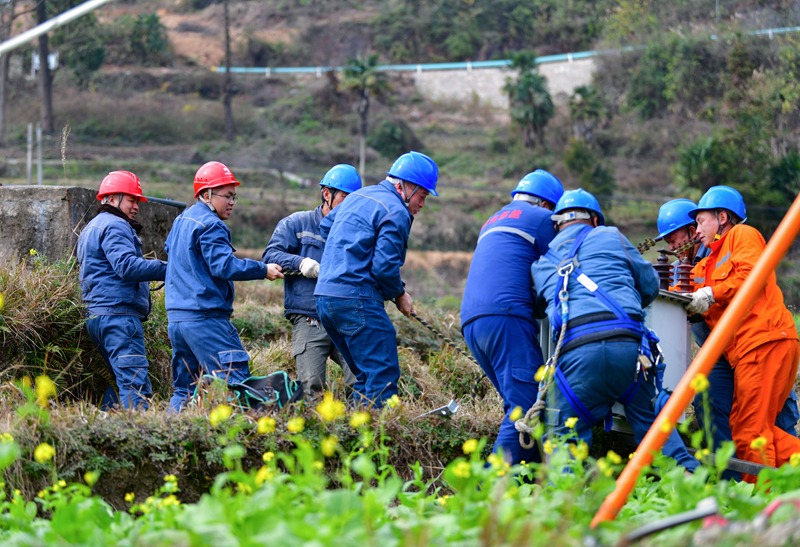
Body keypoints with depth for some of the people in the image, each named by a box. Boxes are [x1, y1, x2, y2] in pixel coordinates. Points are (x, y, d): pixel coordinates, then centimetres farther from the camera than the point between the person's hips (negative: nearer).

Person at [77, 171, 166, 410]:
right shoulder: (114, 226, -7)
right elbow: (127, 266, -21)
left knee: (119, 380, 14)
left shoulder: (91, 229, 27)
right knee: (136, 385, -16)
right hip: (119, 314, -11)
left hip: (97, 315, 11)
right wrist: (167, 269, -21)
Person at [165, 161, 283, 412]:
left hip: (176, 316, 10)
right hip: (204, 318, -10)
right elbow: (224, 266, -19)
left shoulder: (181, 221, 20)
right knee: (235, 379, -12)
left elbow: (169, 248, 38)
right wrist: (263, 270, -13)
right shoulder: (209, 225, -10)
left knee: (184, 388, 12)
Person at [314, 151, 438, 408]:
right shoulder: (396, 212, -9)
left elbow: (325, 226, 35)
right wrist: (399, 294, 2)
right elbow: (384, 266, -15)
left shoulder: (358, 196, 20)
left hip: (324, 296, 10)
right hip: (356, 300, -10)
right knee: (384, 375, -9)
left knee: (366, 374, 15)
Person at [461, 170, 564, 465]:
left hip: (470, 320, 9)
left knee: (519, 404, 8)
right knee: (526, 405, -14)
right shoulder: (541, 218, 10)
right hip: (506, 316, -9)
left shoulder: (492, 222, 34)